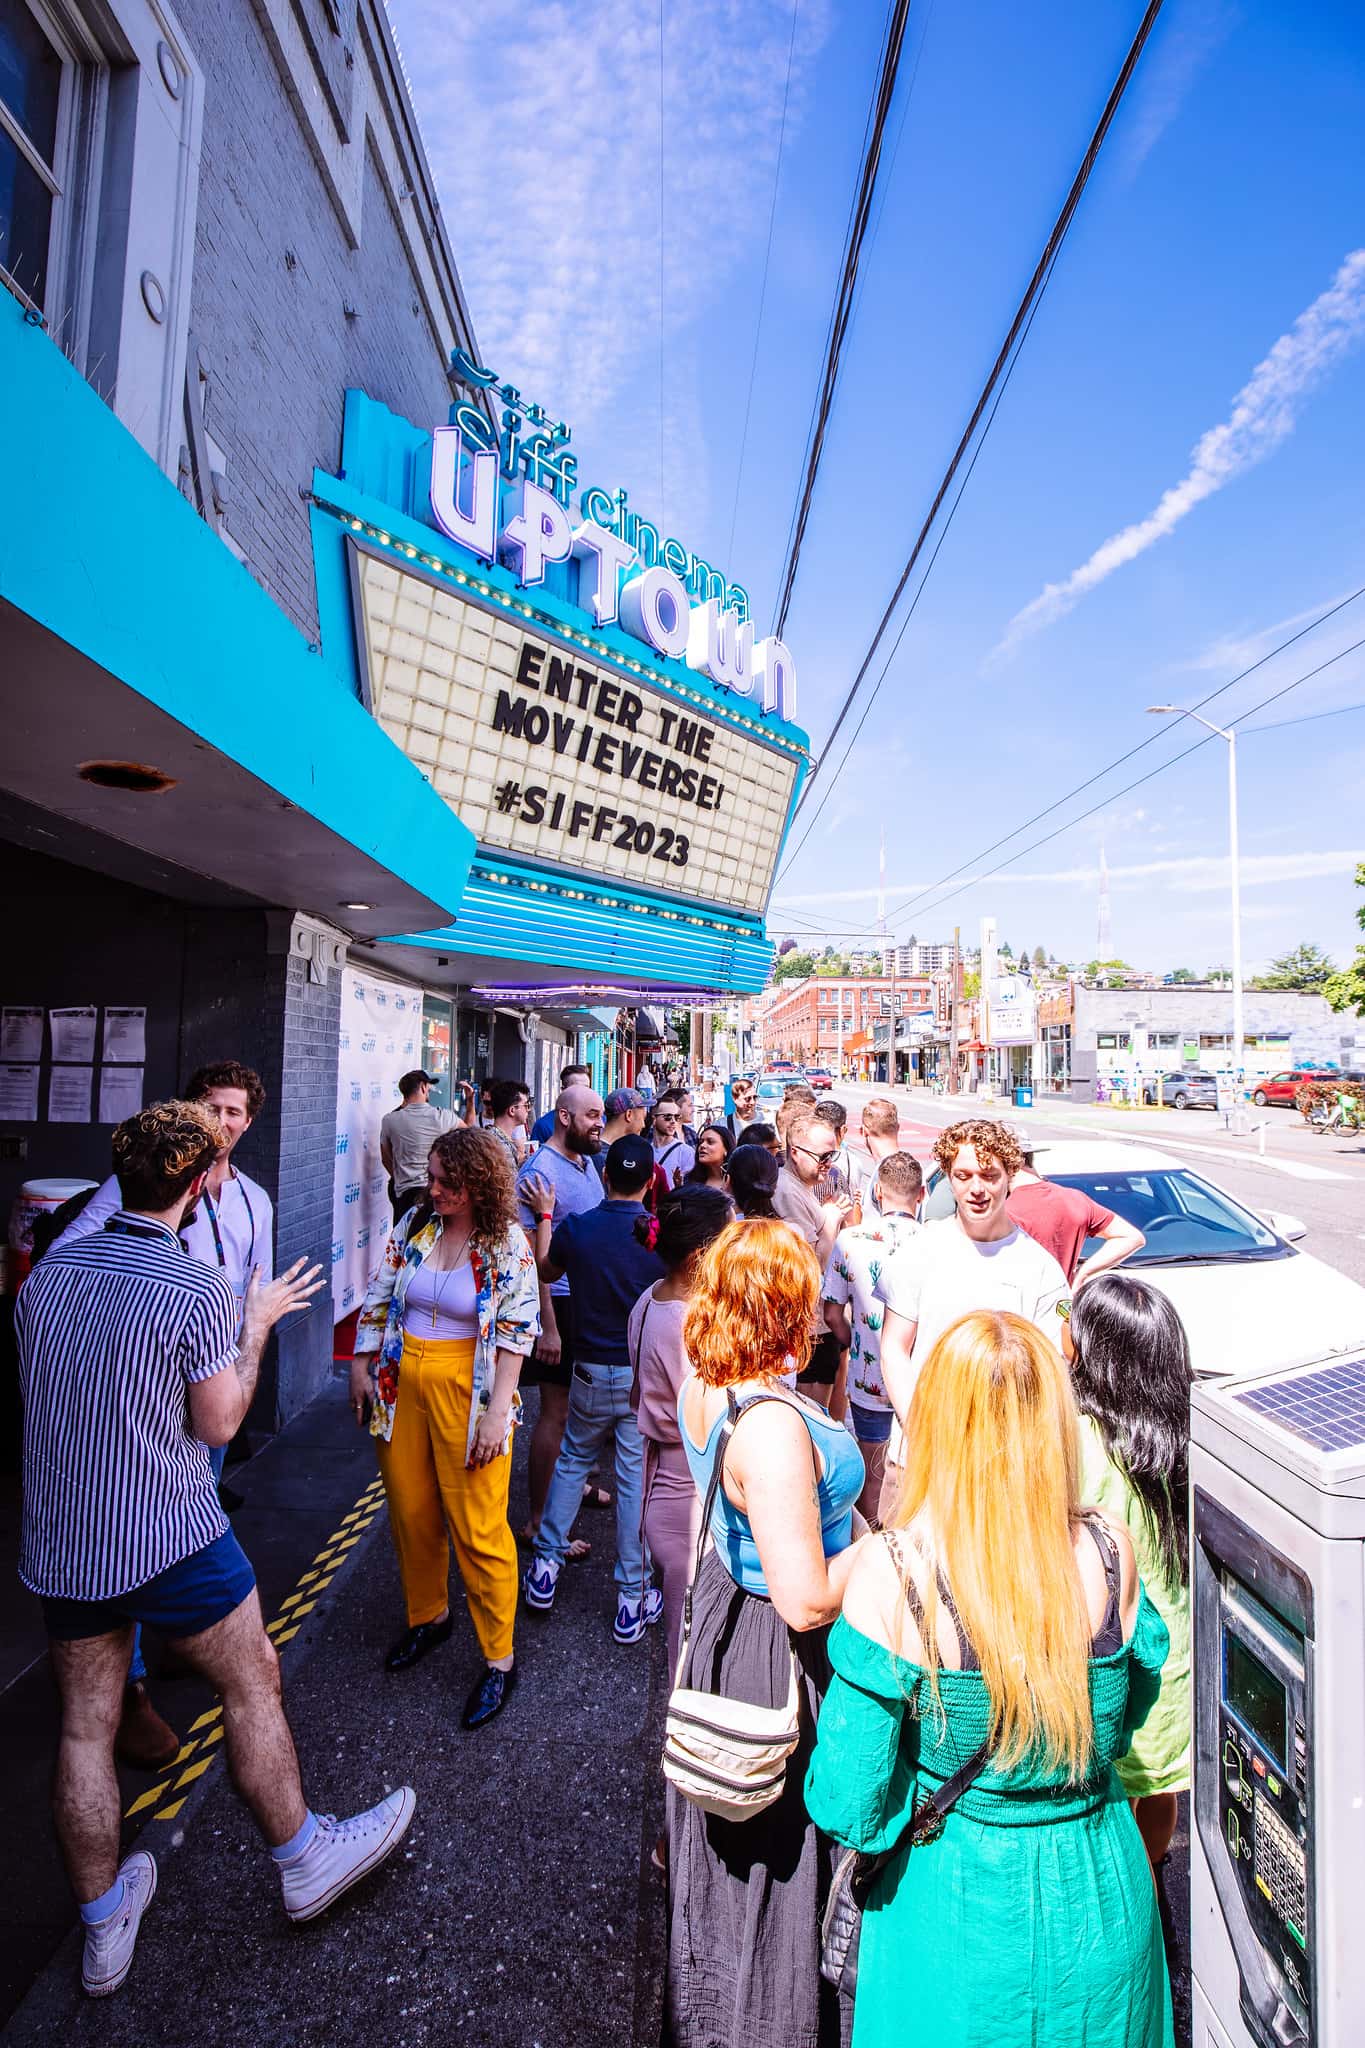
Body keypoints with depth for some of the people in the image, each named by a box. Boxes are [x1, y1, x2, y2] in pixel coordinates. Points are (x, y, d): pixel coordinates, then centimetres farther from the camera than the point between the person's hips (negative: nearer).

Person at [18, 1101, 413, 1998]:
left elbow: (43, 1388, 11)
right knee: (253, 1683, 14)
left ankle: (104, 1929, 39)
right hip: (170, 1540, -6)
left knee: (84, 1726, 20)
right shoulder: (197, 1289, -21)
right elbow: (219, 1423, -14)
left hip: (59, 1543, 6)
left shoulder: (47, 1271, -2)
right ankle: (304, 1859, 34)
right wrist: (257, 1326, -6)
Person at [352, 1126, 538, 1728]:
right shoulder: (414, 1223, -1)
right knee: (410, 1512, 19)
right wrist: (360, 1368, 6)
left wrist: (497, 1409, -14)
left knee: (478, 1528, 3)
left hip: (466, 1388, -4)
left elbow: (515, 1332, -12)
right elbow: (378, 1298, 8)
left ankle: (498, 1659, 23)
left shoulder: (507, 1244, -13)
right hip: (401, 1383, 5)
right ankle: (428, 1615, 45)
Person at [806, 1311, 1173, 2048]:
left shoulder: (891, 1570, -28)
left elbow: (848, 1807, -19)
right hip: (1101, 1897, 2)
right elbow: (1131, 1711, 2)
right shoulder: (1111, 1549, -18)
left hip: (961, 1909, -2)